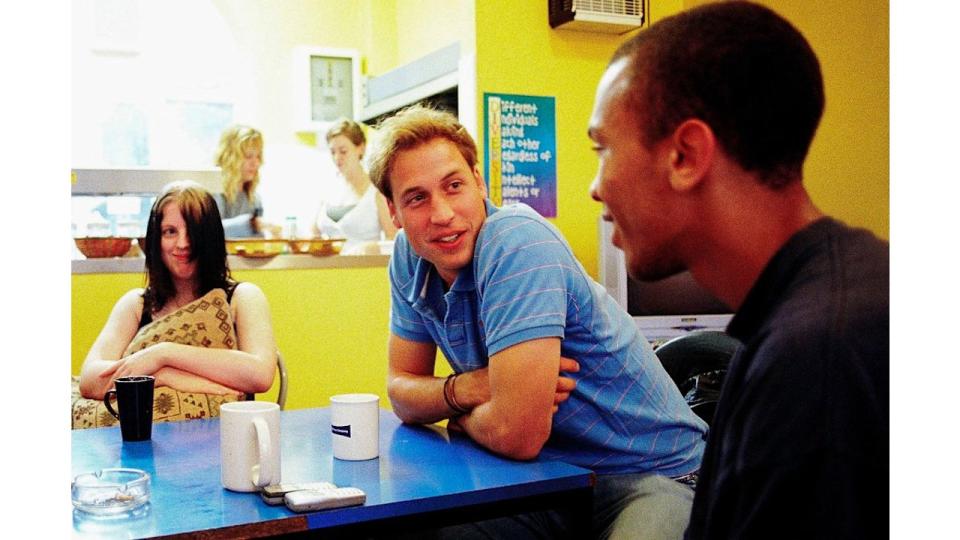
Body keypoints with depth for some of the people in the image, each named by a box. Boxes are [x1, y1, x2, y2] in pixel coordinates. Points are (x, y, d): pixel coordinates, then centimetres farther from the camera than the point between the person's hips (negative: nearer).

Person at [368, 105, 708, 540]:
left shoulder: (519, 243, -25)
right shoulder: (409, 258, -1)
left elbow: (517, 434, -29)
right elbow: (402, 389, 6)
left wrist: (461, 415, -8)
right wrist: (461, 389, -15)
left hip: (646, 475, -5)